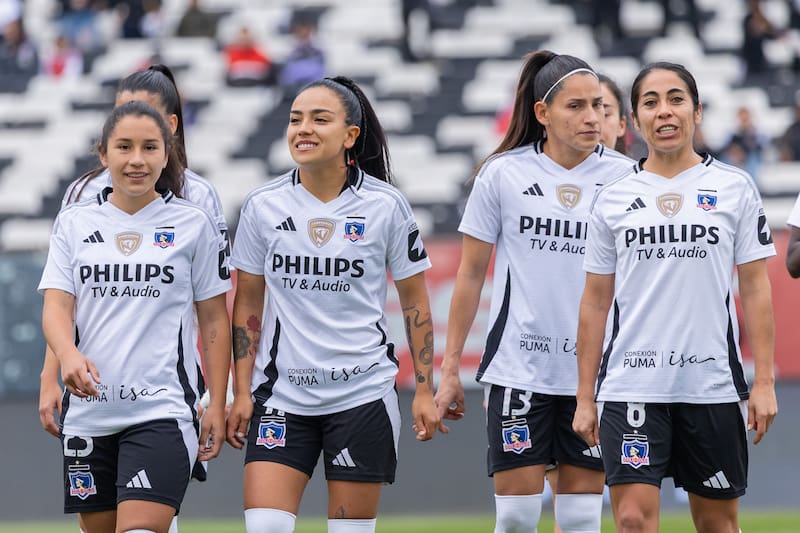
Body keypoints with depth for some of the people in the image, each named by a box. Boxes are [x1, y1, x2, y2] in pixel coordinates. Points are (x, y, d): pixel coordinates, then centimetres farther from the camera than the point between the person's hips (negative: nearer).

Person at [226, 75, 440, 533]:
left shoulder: (385, 205, -4)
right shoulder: (263, 206, 0)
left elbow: (415, 300, 5)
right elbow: (247, 303, 9)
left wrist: (425, 390, 1)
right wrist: (242, 392, 4)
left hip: (362, 392, -1)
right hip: (282, 395, 1)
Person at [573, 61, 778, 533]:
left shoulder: (734, 188, 4)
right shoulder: (613, 198, 7)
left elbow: (756, 287, 4)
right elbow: (596, 302, 10)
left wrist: (765, 380, -3)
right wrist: (585, 396, 6)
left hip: (713, 384, 0)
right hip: (630, 384, 0)